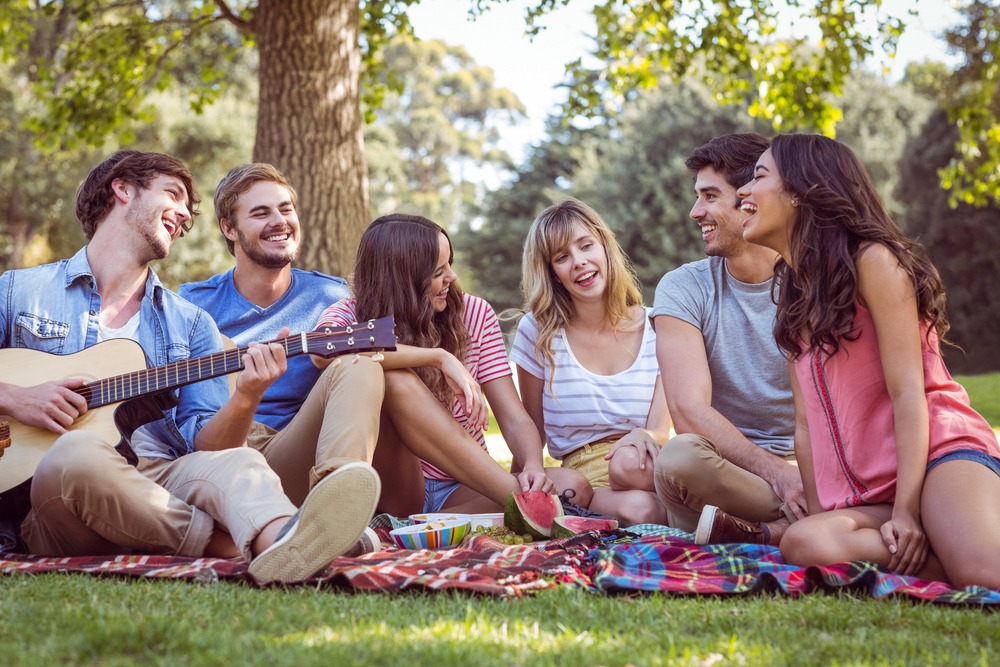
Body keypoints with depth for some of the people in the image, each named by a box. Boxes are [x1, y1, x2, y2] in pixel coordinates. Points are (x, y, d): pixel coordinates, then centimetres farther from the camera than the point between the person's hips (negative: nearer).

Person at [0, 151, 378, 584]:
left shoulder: (191, 323, 19)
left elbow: (204, 445, 7)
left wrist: (245, 399, -12)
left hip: (163, 486, 2)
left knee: (237, 464, -30)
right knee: (79, 451, -36)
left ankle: (279, 541, -63)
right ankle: (226, 542, -26)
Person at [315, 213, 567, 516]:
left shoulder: (474, 313, 1)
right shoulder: (351, 314, -5)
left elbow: (515, 420, -3)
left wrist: (532, 467, -26)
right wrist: (441, 358, -32)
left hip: (462, 490, 2)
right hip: (395, 488, -2)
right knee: (392, 378, -30)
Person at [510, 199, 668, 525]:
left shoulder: (656, 328, 6)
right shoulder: (537, 331, 4)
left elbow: (661, 431, 0)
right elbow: (531, 433, 11)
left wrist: (645, 436, -24)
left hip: (647, 470, 2)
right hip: (581, 474, -1)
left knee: (628, 462, -37)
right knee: (637, 507, -38)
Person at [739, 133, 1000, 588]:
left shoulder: (872, 261, -2)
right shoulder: (793, 293, 21)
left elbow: (908, 391, -10)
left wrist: (906, 509, -17)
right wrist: (819, 516, 6)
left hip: (939, 454, -7)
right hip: (865, 496, 7)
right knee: (803, 543, -29)